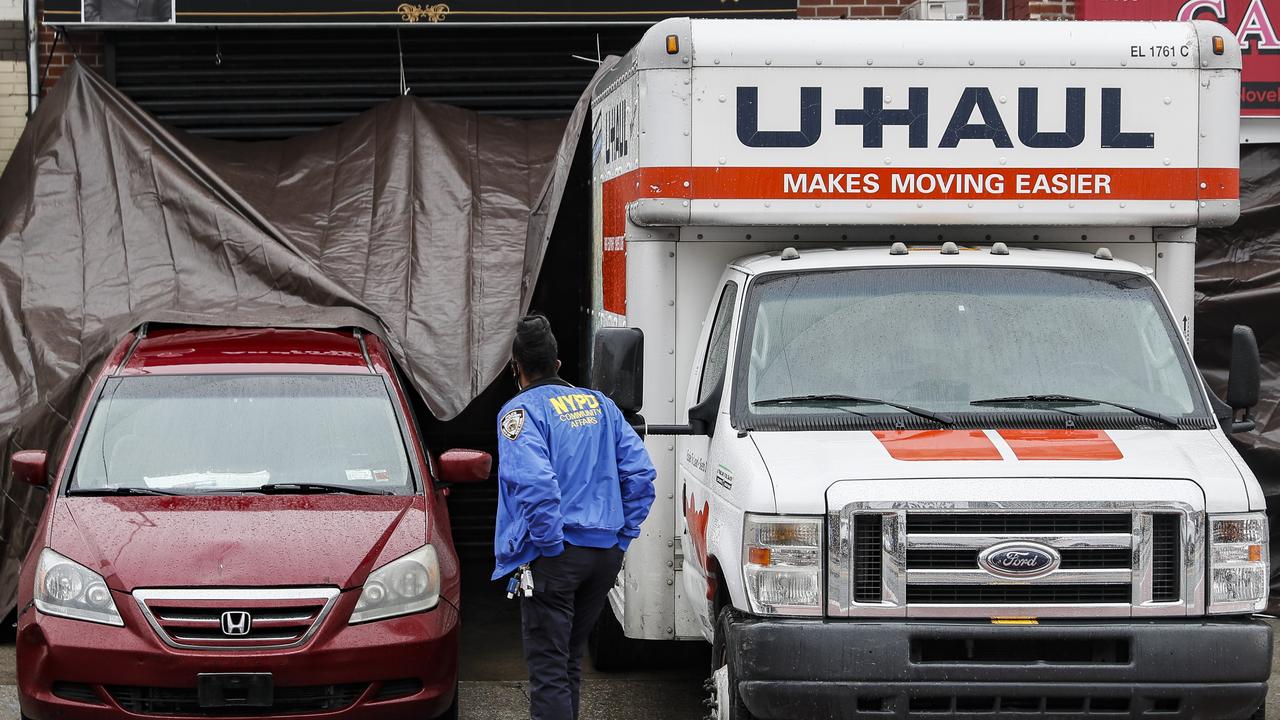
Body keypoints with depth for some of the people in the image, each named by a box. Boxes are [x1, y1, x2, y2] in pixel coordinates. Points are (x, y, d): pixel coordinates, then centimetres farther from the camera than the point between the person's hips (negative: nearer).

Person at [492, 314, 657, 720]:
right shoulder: (600, 405, 15)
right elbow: (640, 473, 8)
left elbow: (535, 483, -22)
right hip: (606, 556, 7)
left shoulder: (522, 411, -6)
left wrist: (550, 546, -14)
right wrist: (623, 536, 10)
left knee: (548, 668, -5)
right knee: (569, 660, 19)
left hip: (555, 555, -7)